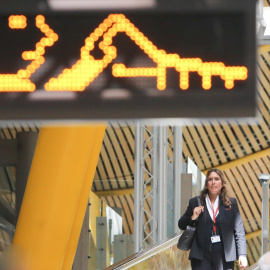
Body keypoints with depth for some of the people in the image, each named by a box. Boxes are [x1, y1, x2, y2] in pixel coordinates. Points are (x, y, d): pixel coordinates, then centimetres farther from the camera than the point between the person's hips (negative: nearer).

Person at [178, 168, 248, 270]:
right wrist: (192, 218, -8)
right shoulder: (195, 203, 8)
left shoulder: (231, 203, 7)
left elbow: (239, 230, 4)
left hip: (223, 255, 0)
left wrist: (242, 255, -5)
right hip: (202, 255, 0)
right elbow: (181, 225, 14)